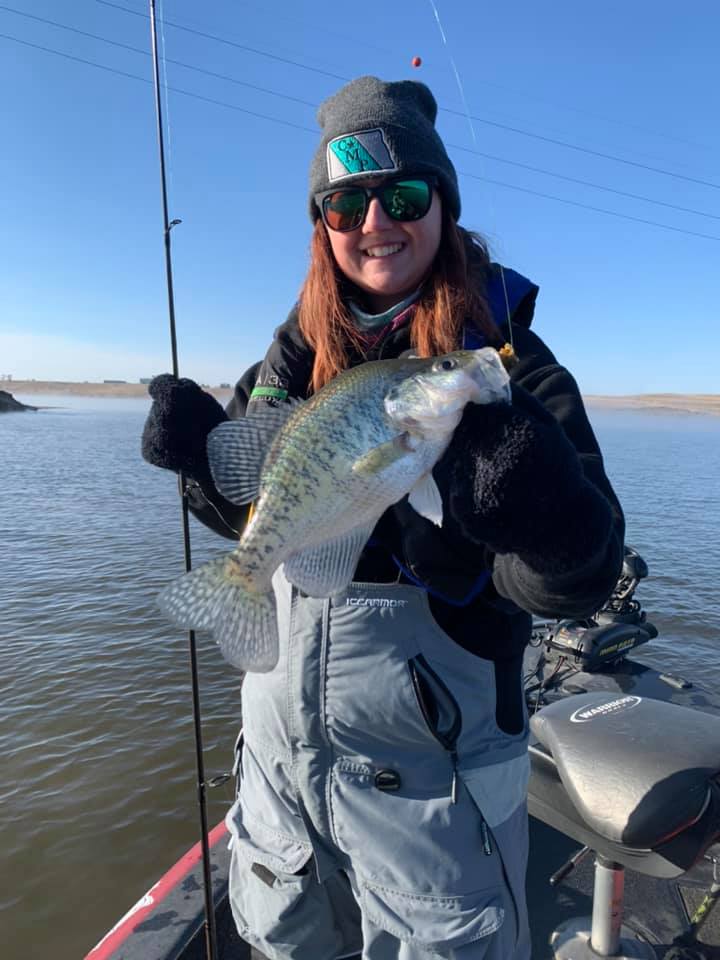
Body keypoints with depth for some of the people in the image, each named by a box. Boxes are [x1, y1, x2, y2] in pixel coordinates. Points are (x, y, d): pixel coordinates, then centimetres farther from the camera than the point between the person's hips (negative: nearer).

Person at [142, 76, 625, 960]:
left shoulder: (507, 362, -16)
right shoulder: (294, 356, -2)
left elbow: (577, 587, -22)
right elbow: (250, 515, 6)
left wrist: (541, 511, -42)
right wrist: (204, 453, -12)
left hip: (426, 770, -4)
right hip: (278, 737, 5)